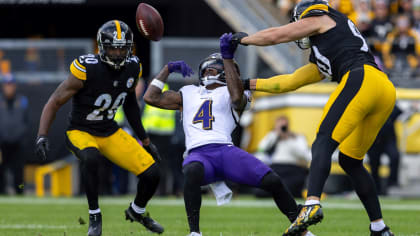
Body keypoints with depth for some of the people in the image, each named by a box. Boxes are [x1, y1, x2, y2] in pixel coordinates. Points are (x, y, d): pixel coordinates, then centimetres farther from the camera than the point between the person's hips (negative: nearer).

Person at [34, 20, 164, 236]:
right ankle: (94, 216, -21)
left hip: (110, 132, 5)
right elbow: (55, 102, -18)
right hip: (81, 132, -5)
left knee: (152, 174, -6)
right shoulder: (87, 70, -24)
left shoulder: (132, 68, -5)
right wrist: (42, 136, -30)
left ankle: (137, 212, 27)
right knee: (90, 157, -40)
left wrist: (145, 139, 18)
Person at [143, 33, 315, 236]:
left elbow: (237, 96, -10)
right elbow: (151, 98, 30)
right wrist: (168, 69, 27)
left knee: (272, 181, -17)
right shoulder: (188, 94, 29)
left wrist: (227, 57, -10)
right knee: (192, 172, -40)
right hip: (198, 154, 1)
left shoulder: (229, 93, 17)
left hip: (225, 150, -1)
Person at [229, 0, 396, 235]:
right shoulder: (322, 61, 37)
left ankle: (312, 204, -37)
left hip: (362, 77, -9)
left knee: (324, 143, -16)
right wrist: (248, 84, 48)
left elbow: (274, 36, 17)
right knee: (350, 160, 14)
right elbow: (291, 81, 42)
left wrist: (244, 39, 34)